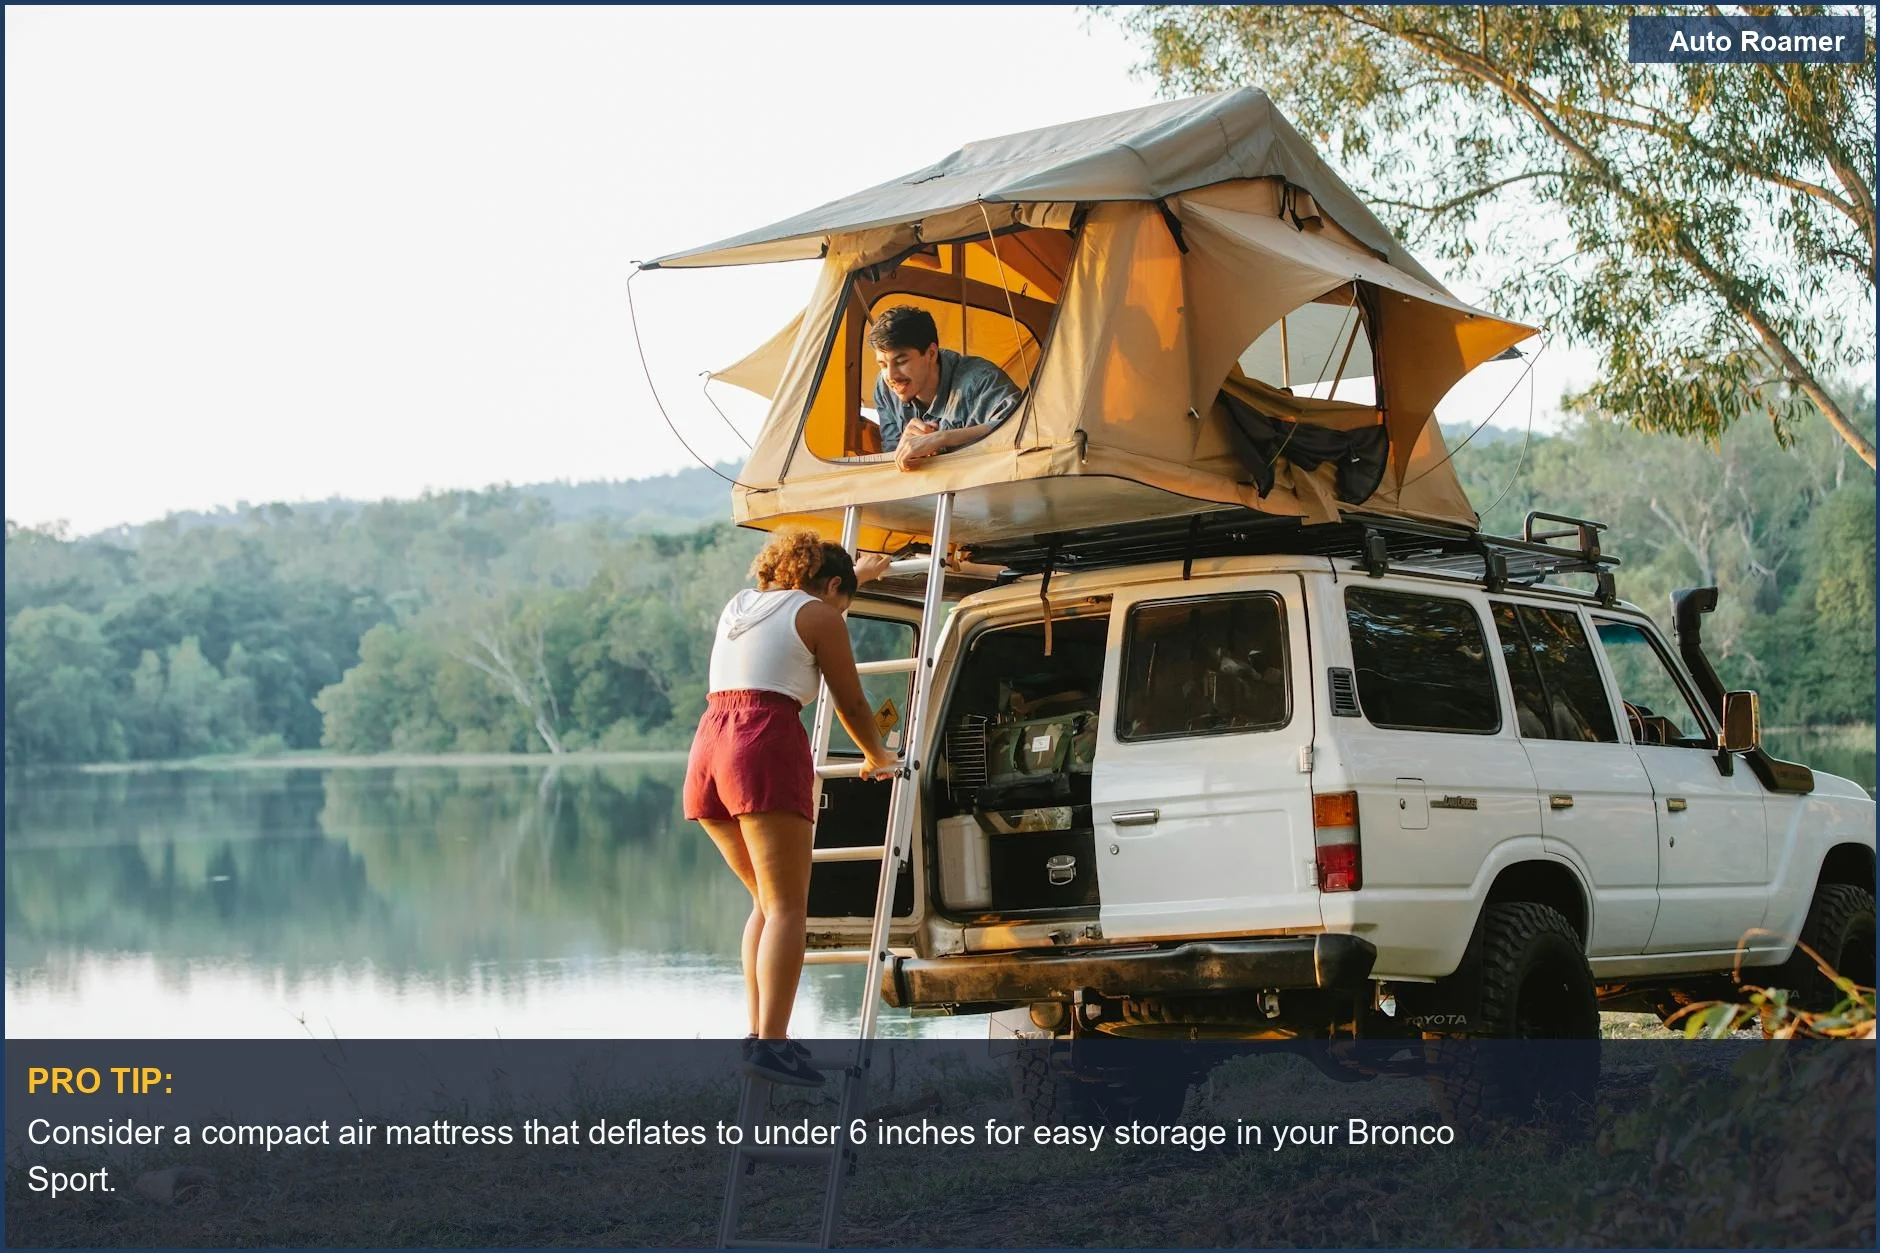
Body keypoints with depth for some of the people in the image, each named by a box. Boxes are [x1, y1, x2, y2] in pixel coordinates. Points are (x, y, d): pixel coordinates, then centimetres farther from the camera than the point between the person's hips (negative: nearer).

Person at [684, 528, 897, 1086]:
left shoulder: (739, 605, 26)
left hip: (708, 747, 8)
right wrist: (877, 758, 27)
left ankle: (759, 1033, 10)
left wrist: (856, 572, 64)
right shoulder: (819, 615, 5)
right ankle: (770, 1044, -20)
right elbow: (852, 705, 9)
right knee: (787, 907, -9)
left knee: (768, 901, 17)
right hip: (767, 749, -7)